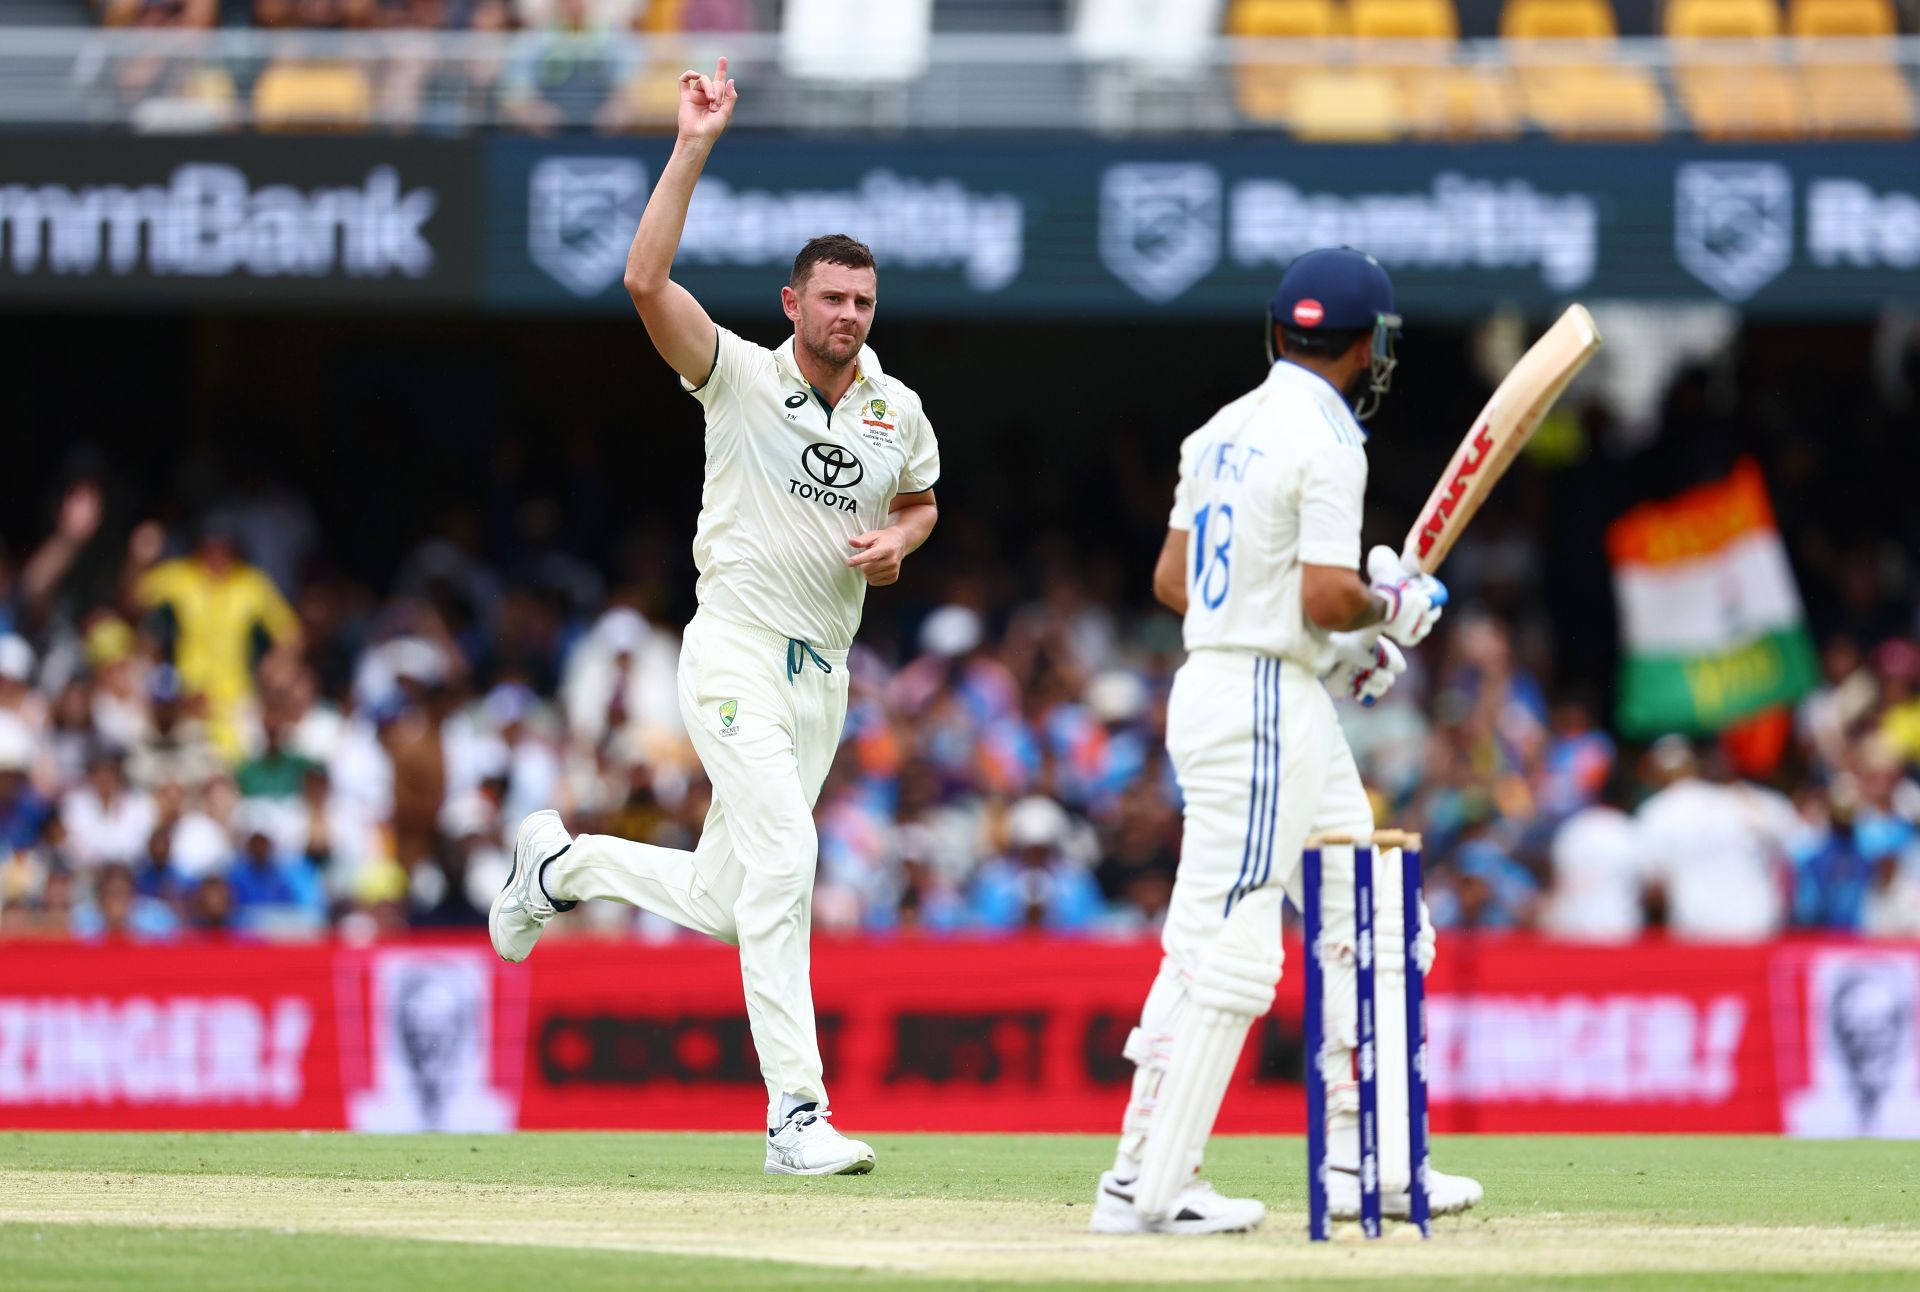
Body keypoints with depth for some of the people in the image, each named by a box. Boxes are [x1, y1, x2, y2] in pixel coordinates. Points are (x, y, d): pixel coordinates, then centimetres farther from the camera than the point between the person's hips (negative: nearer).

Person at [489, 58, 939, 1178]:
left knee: (721, 904, 10)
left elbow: (922, 499, 26)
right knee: (781, 861, -21)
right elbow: (647, 282, -20)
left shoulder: (898, 412, 7)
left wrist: (899, 538, 2)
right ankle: (796, 1115, -21)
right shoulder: (741, 377, -7)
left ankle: (563, 863, 39)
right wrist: (695, 149, -24)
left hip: (824, 673, 6)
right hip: (737, 654, -6)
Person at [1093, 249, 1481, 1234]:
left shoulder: (1223, 432, 13)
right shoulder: (1326, 441, -14)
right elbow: (1327, 596, -22)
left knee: (1372, 928, 15)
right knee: (1224, 946, -10)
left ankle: (1364, 1161, 18)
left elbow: (1172, 579, 16)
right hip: (1266, 704, -10)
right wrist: (1392, 608, 0)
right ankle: (1146, 1187, -11)